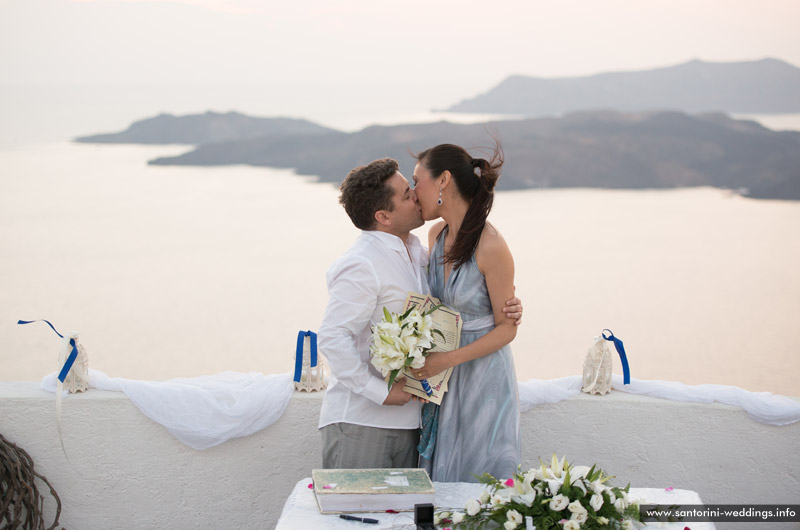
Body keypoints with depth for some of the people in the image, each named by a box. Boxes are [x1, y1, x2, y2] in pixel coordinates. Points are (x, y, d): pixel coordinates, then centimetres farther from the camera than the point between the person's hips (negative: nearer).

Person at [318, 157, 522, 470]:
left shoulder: (417, 253, 12)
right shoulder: (360, 265, -16)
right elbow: (333, 338, -23)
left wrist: (504, 310, 3)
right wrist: (380, 391, -20)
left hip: (407, 419, 8)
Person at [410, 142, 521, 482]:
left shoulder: (491, 247, -19)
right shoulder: (437, 234, 4)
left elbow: (506, 328, -13)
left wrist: (447, 360, -21)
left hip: (482, 373, -7)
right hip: (442, 376, 7)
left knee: (479, 477, 1)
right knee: (440, 475, 10)